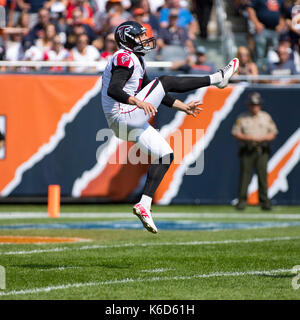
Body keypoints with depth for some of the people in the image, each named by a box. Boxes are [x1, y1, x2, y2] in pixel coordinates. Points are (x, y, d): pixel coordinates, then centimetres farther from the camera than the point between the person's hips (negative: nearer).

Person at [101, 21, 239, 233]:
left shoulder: (137, 59, 20)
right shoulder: (125, 58, -13)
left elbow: (154, 94, 26)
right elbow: (113, 90, -27)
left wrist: (183, 107, 23)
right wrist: (139, 102, -40)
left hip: (132, 123, 11)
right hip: (125, 118, -11)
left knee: (165, 155, 10)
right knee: (165, 82, -9)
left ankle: (144, 205, 5)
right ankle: (218, 78, 3)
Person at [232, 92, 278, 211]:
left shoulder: (266, 117, 12)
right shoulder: (242, 117, 6)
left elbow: (273, 133, 10)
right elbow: (235, 133, 2)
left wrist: (262, 138, -9)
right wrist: (248, 138, -14)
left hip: (262, 151, 1)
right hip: (247, 151, -1)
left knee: (262, 175, -3)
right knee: (244, 175, -6)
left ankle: (264, 202, 0)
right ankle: (242, 201, -2)